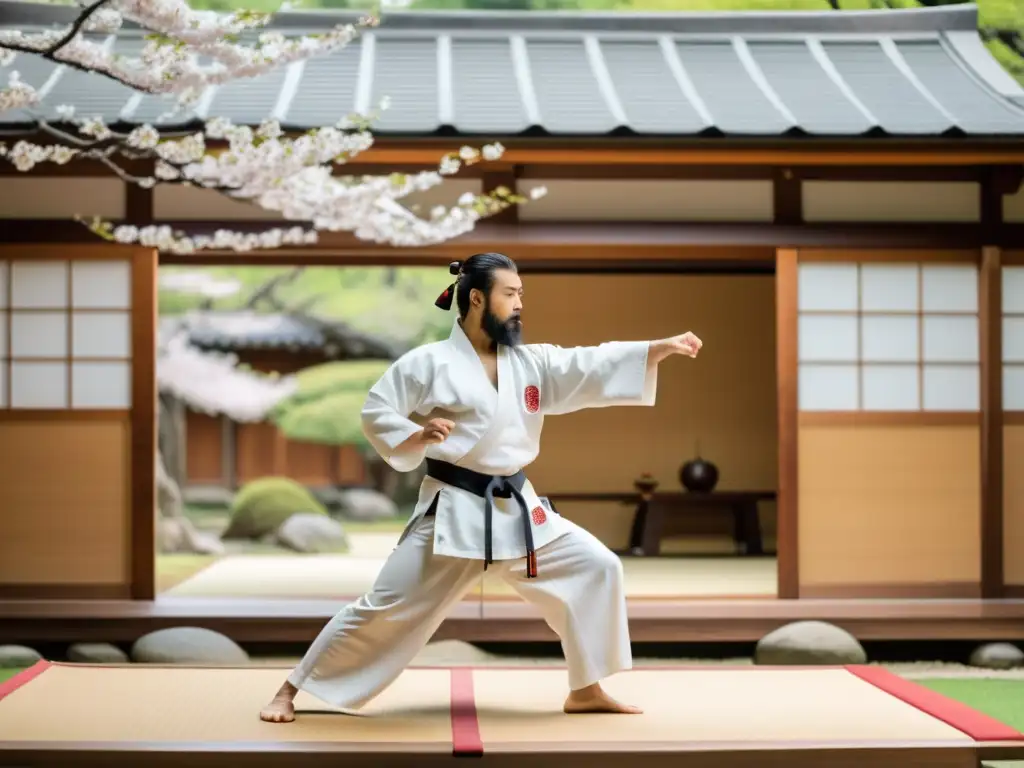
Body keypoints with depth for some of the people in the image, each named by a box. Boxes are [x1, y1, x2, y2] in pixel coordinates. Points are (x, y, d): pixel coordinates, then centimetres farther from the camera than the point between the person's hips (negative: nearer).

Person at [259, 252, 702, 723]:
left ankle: (585, 691, 14)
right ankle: (291, 690, 9)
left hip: (518, 511, 6)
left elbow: (594, 367, -2)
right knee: (385, 609, -4)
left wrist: (664, 347, -13)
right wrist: (417, 438, -24)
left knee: (596, 567, 1)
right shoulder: (429, 362, -8)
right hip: (453, 513, -6)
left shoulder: (532, 362, 6)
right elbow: (375, 412, -5)